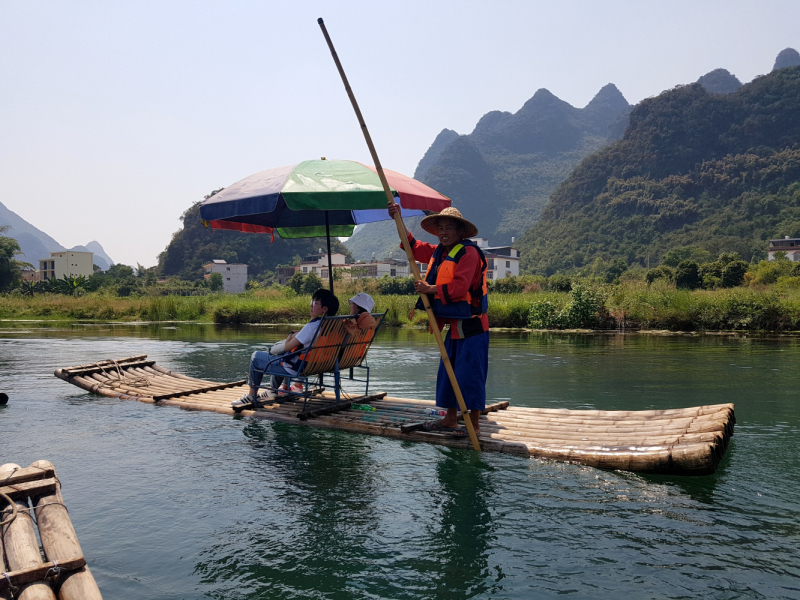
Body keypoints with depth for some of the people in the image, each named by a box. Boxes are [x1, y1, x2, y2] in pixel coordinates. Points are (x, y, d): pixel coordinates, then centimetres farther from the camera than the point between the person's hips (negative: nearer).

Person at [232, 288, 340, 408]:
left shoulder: (313, 326, -29)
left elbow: (287, 347, -22)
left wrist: (291, 336, -3)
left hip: (295, 368, -9)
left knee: (256, 356, 12)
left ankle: (252, 395, 25)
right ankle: (274, 390, 43)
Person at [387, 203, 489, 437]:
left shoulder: (468, 252, -13)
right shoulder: (438, 252, 15)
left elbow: (459, 286, -25)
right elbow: (414, 247, 29)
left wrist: (429, 289, -17)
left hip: (472, 326, -9)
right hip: (454, 326, 10)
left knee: (469, 374, -5)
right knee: (448, 372, 13)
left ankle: (474, 422, 4)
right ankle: (450, 419, 23)